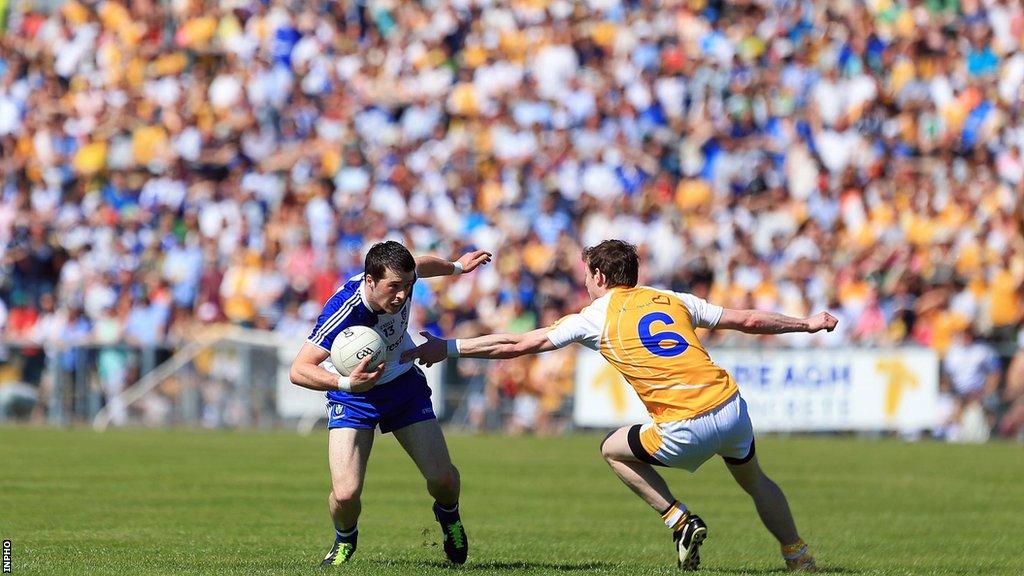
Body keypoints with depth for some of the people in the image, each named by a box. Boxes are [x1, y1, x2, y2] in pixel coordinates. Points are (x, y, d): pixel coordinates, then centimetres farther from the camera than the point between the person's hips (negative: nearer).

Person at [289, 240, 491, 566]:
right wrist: (346, 383, -55)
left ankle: (448, 515, 34)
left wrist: (457, 267, 27)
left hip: (403, 383, 4)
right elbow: (299, 370, -39)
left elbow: (423, 265, 7)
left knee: (443, 478, -6)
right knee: (345, 493, -19)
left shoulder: (401, 279, -21)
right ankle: (345, 539, 19)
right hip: (352, 394, -4)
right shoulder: (342, 311, -37)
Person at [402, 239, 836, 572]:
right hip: (732, 408, 5)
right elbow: (748, 320, 20)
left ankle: (680, 521, 11)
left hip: (686, 430, -5)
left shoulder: (595, 318, 6)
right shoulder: (673, 301, 17)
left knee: (614, 450, 21)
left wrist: (447, 348, 14)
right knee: (754, 479, 31)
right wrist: (806, 324, 35)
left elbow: (516, 345, 7)